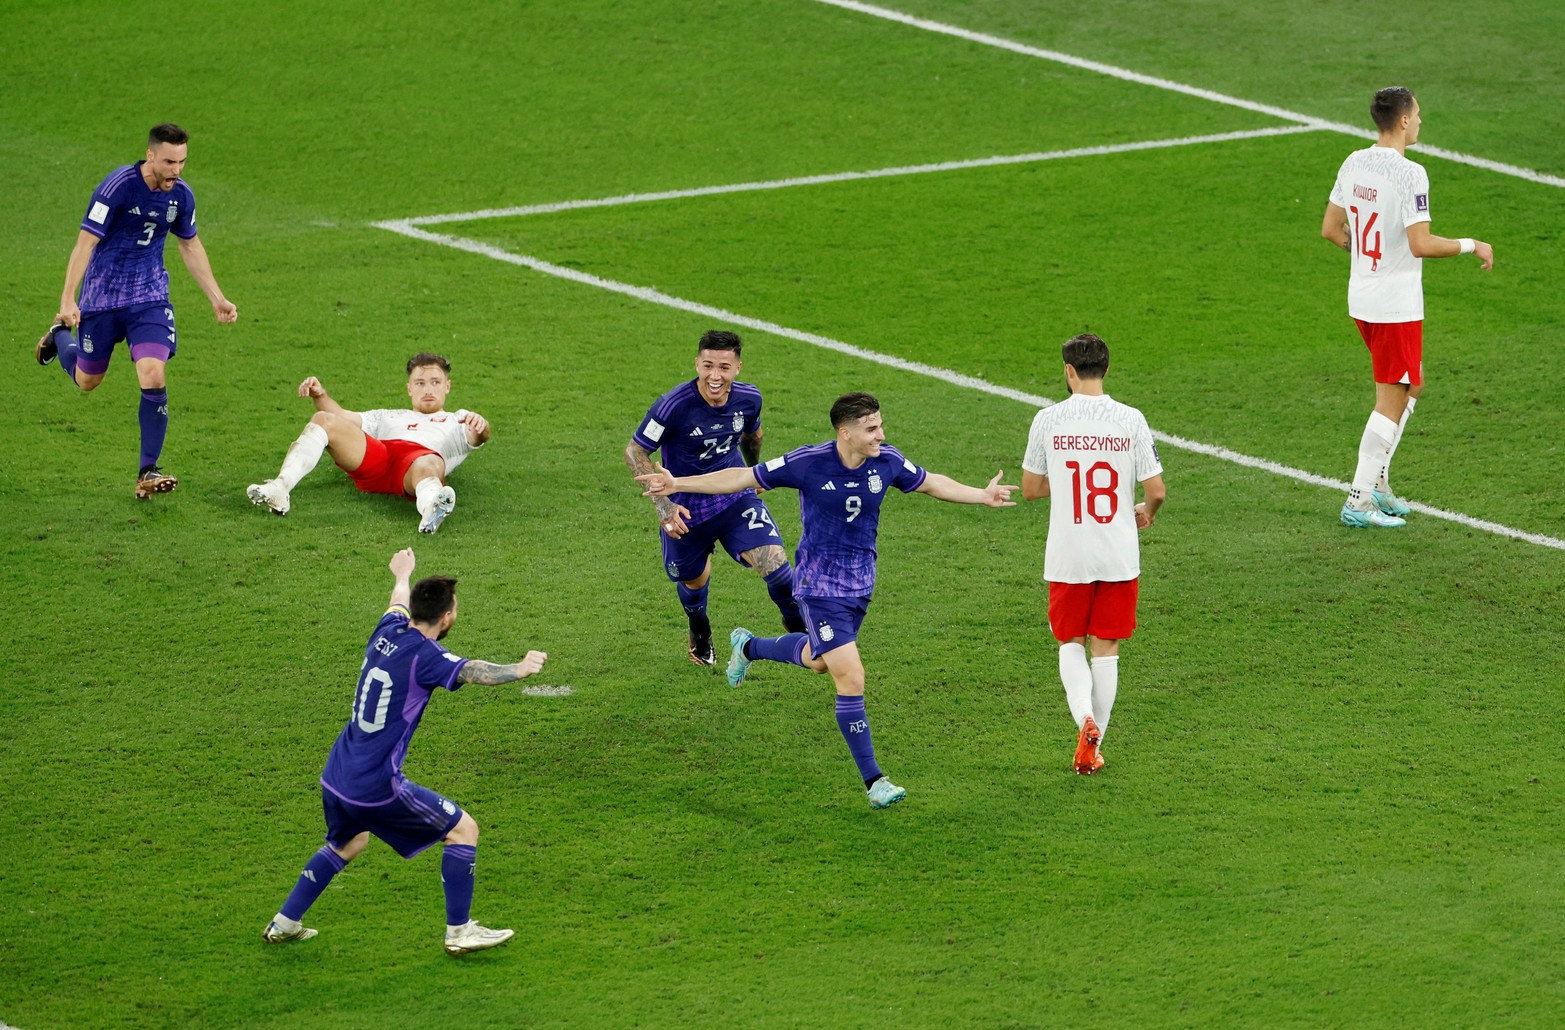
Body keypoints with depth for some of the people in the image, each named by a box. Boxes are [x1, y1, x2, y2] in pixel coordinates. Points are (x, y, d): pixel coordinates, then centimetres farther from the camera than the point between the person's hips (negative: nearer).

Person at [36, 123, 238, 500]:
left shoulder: (181, 195, -4)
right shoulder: (118, 186, -21)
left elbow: (190, 246, 14)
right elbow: (85, 242, -21)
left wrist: (217, 298, 13)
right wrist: (68, 299, -28)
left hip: (149, 297, 3)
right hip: (102, 297, -3)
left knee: (153, 377, -15)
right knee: (87, 381, 13)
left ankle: (148, 472, -8)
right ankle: (60, 336, 48)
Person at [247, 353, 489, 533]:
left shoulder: (457, 421, 36)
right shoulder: (389, 417, 46)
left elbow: (479, 435, 12)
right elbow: (343, 417, 31)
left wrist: (480, 424, -15)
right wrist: (320, 395, 10)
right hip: (376, 454, 3)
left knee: (430, 465, -42)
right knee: (323, 420, -19)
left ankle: (431, 508, -79)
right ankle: (279, 489, -42)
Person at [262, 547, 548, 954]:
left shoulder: (388, 631, 4)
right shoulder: (422, 655, -18)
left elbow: (400, 600, 29)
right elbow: (472, 672, -36)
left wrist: (403, 574, 48)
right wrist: (517, 671, -46)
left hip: (337, 777, 8)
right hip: (379, 785, -8)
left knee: (347, 843, 33)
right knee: (463, 829, 4)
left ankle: (283, 924, 38)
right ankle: (459, 932, 9)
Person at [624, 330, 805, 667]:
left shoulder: (748, 399, -13)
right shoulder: (674, 406, -28)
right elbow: (635, 452, -17)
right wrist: (662, 504, -25)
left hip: (737, 499, 2)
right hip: (686, 511, -2)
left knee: (774, 561, -17)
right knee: (694, 581, 17)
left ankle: (798, 626, 13)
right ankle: (699, 635, 54)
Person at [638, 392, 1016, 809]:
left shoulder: (887, 462, -8)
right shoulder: (808, 463, -21)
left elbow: (931, 483, 12)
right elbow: (744, 477, -12)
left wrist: (982, 495, 11)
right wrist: (678, 484, -15)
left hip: (860, 584, 6)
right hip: (820, 587, -6)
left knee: (817, 660, 26)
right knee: (851, 679, -12)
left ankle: (748, 647, 57)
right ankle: (873, 781, -5)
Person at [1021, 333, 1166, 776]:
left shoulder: (1048, 420, -7)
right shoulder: (1130, 420, -7)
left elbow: (1030, 488, 1)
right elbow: (1156, 490, -6)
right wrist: (1145, 513, 17)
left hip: (1067, 556, 0)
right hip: (1119, 556, 0)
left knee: (1071, 644, 14)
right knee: (1107, 649, 10)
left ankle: (1084, 717, -12)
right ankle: (1093, 748, 13)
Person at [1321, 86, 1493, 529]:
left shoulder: (1354, 163, 5)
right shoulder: (1409, 174, -20)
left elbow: (1331, 229, 11)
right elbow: (1421, 245, -24)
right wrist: (1471, 246, -10)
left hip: (1362, 297, 9)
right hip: (1396, 305, -9)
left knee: (1409, 387, 22)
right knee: (1391, 402, 0)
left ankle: (1377, 480, 21)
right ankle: (1359, 501, 1)